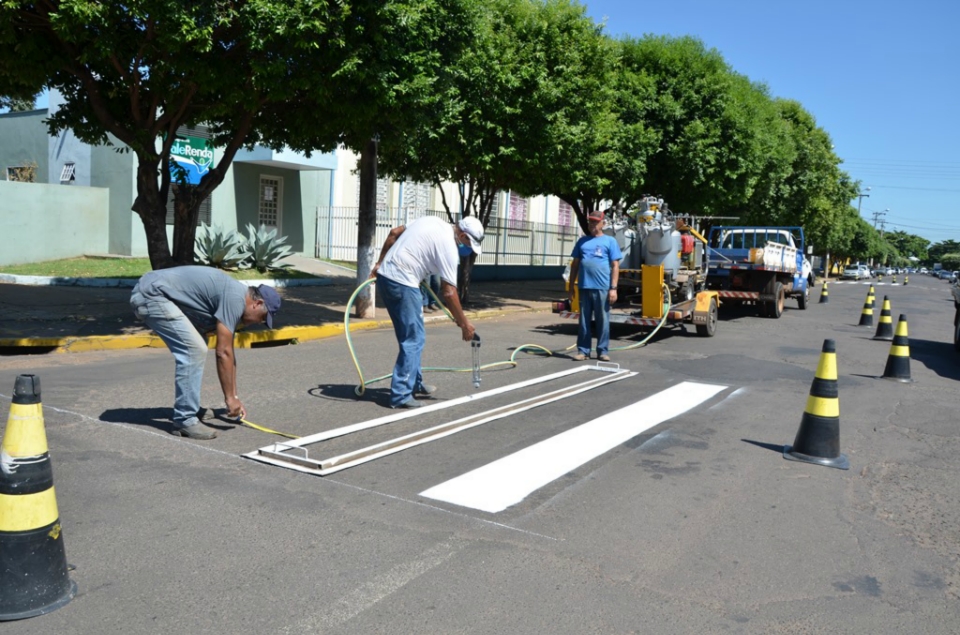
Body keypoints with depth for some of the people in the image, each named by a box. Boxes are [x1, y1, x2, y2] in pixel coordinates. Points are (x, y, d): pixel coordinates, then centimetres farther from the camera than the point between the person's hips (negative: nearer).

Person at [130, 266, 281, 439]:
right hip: (152, 294, -11)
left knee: (194, 349, 18)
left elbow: (228, 353, 20)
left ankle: (187, 407, 26)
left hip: (151, 294, 11)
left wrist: (234, 397, 22)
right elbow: (223, 353, -15)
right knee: (194, 350, -15)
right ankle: (184, 420, -9)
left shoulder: (234, 296, 15)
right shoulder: (235, 299, -14)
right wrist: (230, 398, -7)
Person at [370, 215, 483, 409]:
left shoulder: (433, 221, 12)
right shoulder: (448, 247, -12)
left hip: (385, 275, 10)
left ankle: (415, 384, 28)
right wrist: (464, 324, -5)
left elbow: (394, 233, 17)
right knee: (413, 340, -5)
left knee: (412, 336, 18)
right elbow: (448, 292, -13)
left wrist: (380, 263, 20)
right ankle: (400, 395, -4)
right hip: (402, 284, -10)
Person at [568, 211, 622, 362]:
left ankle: (603, 351, 11)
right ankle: (583, 351, 13)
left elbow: (615, 266, 0)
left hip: (602, 288, -3)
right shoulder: (582, 241, 15)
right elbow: (575, 264, 17)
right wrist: (571, 284, 11)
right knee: (584, 321, 7)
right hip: (584, 287, 3)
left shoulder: (610, 241, 4)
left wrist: (613, 288, -8)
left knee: (603, 321, 3)